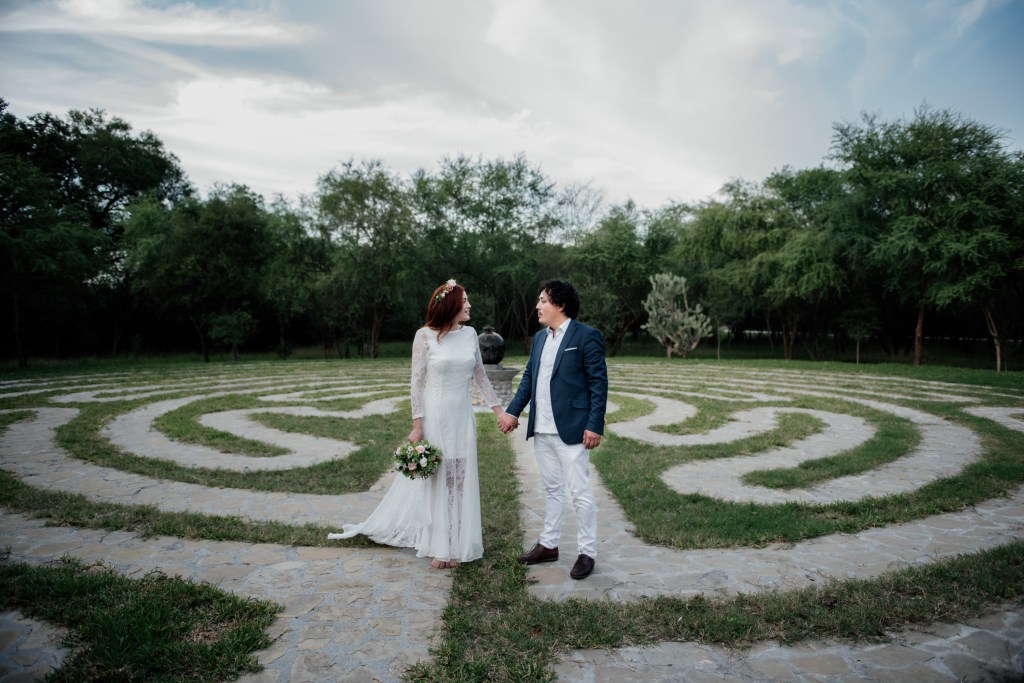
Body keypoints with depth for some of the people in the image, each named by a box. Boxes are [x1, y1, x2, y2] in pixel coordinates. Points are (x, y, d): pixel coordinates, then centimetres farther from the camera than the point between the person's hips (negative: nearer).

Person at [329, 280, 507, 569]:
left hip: (462, 417, 4)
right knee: (436, 478, 8)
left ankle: (456, 544, 24)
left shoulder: (469, 333, 3)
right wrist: (417, 425, -10)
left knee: (460, 479, 9)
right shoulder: (425, 336, -9)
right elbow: (417, 382, -8)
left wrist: (498, 409, 9)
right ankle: (439, 546, 23)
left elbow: (480, 376, 11)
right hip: (435, 415, -4)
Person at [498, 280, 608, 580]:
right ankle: (548, 544, 30)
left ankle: (587, 552, 16)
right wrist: (513, 411, 6)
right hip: (542, 430, 7)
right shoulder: (540, 338, 13)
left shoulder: (586, 336, -8)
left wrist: (594, 425, -15)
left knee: (580, 491, 1)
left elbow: (599, 383, -10)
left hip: (571, 429, -7)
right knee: (551, 489, 17)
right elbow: (528, 377, 16)